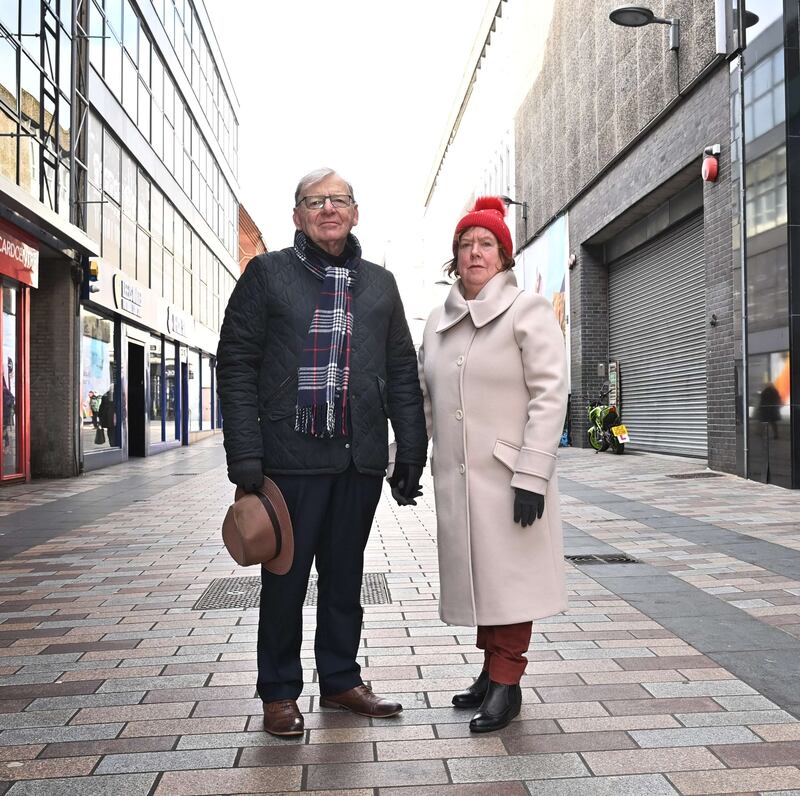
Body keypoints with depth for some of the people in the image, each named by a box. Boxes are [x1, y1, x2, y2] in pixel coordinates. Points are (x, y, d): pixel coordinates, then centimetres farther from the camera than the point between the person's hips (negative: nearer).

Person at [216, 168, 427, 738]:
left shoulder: (379, 283, 14)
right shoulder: (268, 274, 3)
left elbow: (402, 373, 13)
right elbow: (236, 365, -3)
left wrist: (411, 452, 6)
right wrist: (245, 455, -11)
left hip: (361, 459, 3)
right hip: (292, 456, -3)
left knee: (346, 575, 13)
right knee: (286, 576, 6)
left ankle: (341, 680, 28)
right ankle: (280, 691, 22)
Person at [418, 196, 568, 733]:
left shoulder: (528, 310, -4)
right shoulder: (439, 321, 14)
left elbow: (550, 394, -11)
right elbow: (425, 399, 17)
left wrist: (532, 474, -18)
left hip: (507, 472, -6)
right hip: (456, 476, 6)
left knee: (509, 574, 1)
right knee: (475, 574, 13)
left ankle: (507, 682, 13)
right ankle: (491, 670, 27)